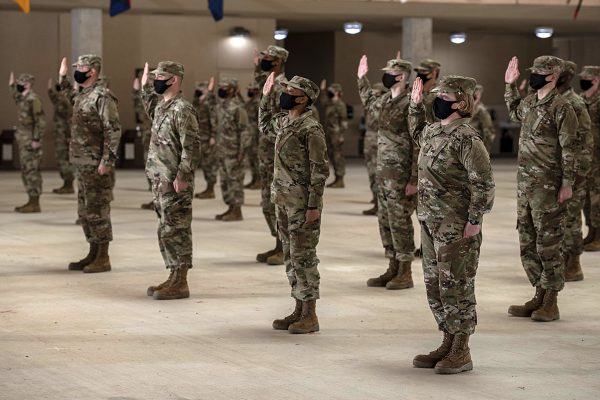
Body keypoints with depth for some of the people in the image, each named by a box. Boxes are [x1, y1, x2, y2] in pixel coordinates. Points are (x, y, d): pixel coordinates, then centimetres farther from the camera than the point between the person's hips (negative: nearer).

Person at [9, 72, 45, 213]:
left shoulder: (33, 99, -16)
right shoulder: (23, 98, 12)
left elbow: (40, 121, -20)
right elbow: (17, 100, 39)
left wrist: (36, 139, -22)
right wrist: (11, 86, 35)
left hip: (30, 141, -10)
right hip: (23, 140, 10)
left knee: (31, 171, -7)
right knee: (26, 171, 12)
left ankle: (35, 204, -4)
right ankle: (31, 201, 17)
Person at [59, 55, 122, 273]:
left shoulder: (102, 97, -15)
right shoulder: (82, 94, 12)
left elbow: (113, 131, -19)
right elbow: (73, 96, 40)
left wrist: (107, 161, -23)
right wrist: (63, 77, 33)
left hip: (97, 165, -9)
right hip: (82, 164, 9)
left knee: (97, 211, -4)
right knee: (85, 211, 13)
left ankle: (103, 258, 1)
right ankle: (93, 254, 21)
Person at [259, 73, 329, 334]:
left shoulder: (311, 128, -16)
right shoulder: (283, 121, 9)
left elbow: (320, 169, -17)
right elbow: (265, 126, 34)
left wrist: (314, 205, -20)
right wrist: (266, 97, 22)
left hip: (302, 202, -9)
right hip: (283, 200, 9)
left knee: (303, 256, -4)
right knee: (290, 256, 12)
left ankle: (310, 315, 2)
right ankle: (299, 310, 20)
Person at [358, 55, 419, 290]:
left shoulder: (409, 104, -16)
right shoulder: (386, 100, 10)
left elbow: (418, 144, -17)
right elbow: (369, 103, 37)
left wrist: (414, 180, -20)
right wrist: (362, 79, 31)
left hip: (400, 173, -8)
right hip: (383, 171, 8)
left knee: (400, 221, -3)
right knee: (385, 221, 12)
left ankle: (405, 273, 5)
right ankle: (393, 268, 20)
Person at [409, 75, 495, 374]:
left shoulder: (467, 139, -17)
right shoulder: (433, 130, 9)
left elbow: (484, 183, -19)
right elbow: (418, 134, 36)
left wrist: (474, 221, -19)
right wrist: (416, 106, 26)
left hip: (456, 227, -9)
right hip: (430, 222, 9)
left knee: (456, 286, -2)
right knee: (434, 284, 14)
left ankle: (461, 353, 6)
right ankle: (448, 343, 25)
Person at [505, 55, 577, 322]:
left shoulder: (561, 108, -12)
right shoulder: (529, 103, 10)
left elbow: (568, 150, -14)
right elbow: (514, 112, 35)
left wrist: (567, 184, -16)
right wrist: (509, 85, 26)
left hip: (548, 185, -8)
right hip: (525, 182, 8)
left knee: (548, 243, -2)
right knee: (527, 242, 11)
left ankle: (551, 302, 5)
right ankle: (539, 295, 21)